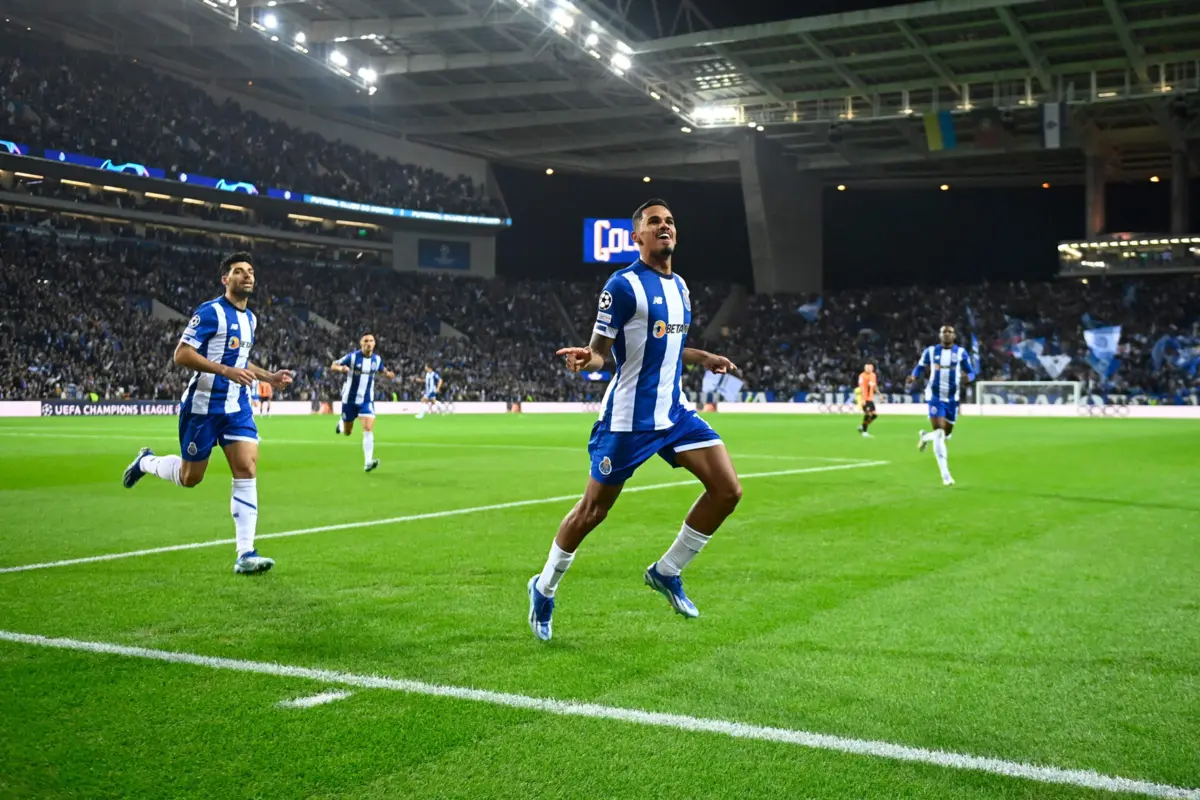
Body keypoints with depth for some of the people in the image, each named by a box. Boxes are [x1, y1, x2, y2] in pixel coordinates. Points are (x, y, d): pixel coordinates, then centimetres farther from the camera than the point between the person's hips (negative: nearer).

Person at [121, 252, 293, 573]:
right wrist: (226, 370, -28)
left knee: (247, 472, -9)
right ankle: (147, 462, 40)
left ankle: (245, 555, -9)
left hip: (237, 408, 6)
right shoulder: (211, 312, -13)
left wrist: (269, 377, 13)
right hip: (203, 406, -6)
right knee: (190, 477, 7)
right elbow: (182, 355, -19)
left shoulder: (250, 318, 12)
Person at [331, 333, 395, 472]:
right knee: (347, 432, 13)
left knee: (368, 428, -18)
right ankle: (341, 423, 51)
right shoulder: (352, 357, -13)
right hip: (350, 399, -1)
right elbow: (333, 366, -8)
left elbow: (381, 369, 19)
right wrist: (341, 368, -31)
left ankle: (368, 462, -21)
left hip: (367, 400, 1)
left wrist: (387, 373, -4)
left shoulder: (377, 359, -2)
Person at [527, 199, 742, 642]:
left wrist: (704, 358, 16)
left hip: (674, 411, 7)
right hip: (628, 417, -7)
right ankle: (544, 588, 25)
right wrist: (585, 358, -34)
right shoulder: (624, 284, -13)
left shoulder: (680, 285, 12)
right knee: (592, 511, 2)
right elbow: (599, 351, -13)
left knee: (728, 490, -4)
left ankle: (666, 572, 13)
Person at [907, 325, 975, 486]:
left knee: (947, 434, 10)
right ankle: (945, 475, -8)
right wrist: (913, 376, -11)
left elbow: (971, 372, 2)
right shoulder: (931, 351, -1)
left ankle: (924, 437, 46)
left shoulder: (961, 352, -1)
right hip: (935, 396, -2)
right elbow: (920, 366, 10)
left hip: (952, 398, 2)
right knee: (939, 432, -14)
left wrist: (967, 377, -22)